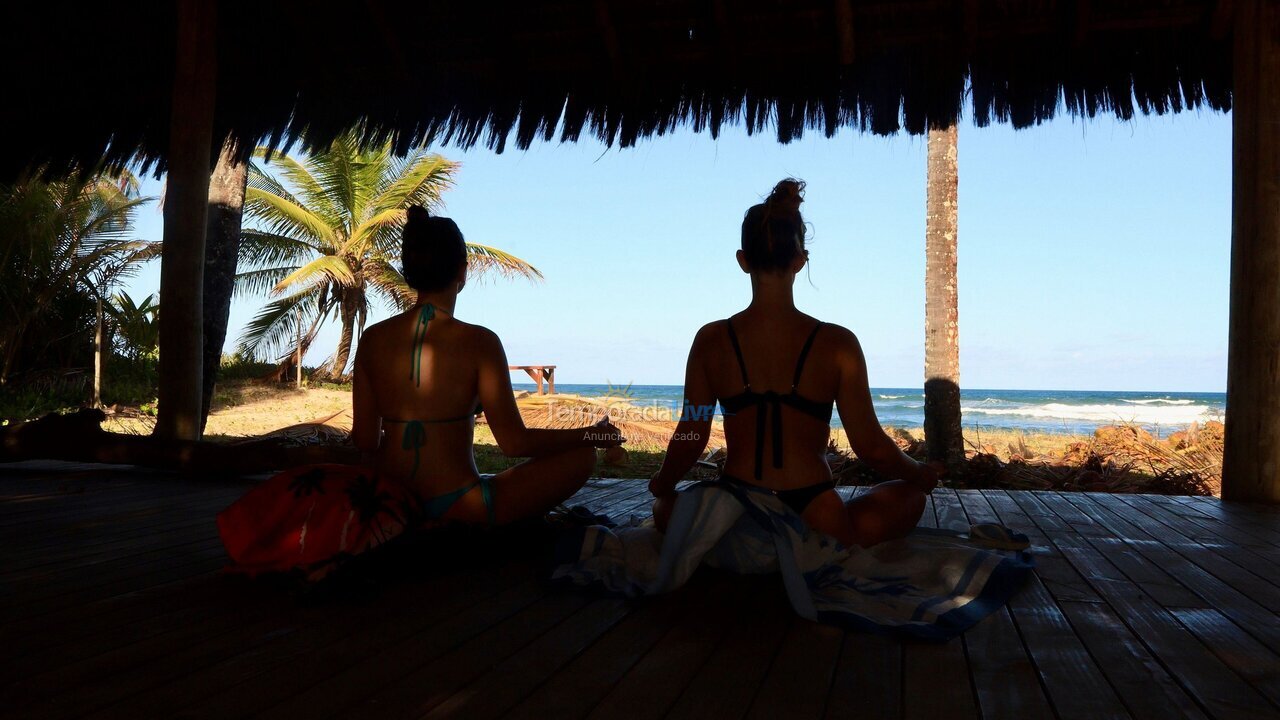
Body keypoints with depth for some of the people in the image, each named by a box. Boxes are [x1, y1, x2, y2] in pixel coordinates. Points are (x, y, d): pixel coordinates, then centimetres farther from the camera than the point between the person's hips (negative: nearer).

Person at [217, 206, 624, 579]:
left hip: (392, 500, 6)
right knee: (582, 457, 7)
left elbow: (365, 440, 2)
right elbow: (514, 442, -15)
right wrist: (594, 435, -2)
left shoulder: (373, 338, -2)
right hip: (459, 508, -6)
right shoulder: (479, 342, -16)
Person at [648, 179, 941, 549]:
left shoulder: (711, 340, -5)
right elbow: (871, 446, -3)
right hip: (815, 523, -1)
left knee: (665, 506, 34)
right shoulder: (837, 344, -9)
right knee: (910, 494, 25)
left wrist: (662, 484, 23)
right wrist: (921, 472, 19)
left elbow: (690, 439, 1)